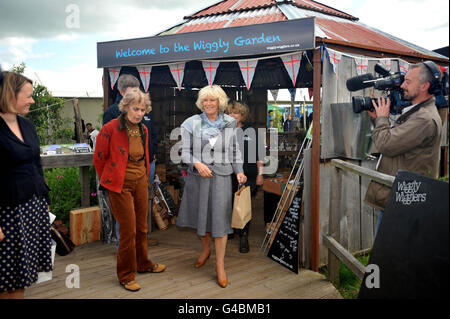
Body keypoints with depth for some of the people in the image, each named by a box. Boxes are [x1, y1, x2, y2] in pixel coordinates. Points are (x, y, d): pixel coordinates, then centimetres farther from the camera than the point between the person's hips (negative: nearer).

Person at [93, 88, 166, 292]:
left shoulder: (143, 130, 6)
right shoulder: (110, 129, -14)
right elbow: (99, 159, -4)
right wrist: (109, 181, 5)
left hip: (141, 182, 6)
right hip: (120, 185, -6)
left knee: (141, 227, 16)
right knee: (128, 231, -1)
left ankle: (143, 264, 36)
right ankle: (126, 276, 16)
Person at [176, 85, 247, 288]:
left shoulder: (229, 123, 3)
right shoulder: (191, 123, -3)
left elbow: (234, 150, 11)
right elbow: (184, 151, -4)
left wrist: (239, 171, 1)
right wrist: (197, 164, -20)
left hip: (221, 177, 0)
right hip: (197, 176, 1)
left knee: (220, 218, -1)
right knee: (200, 215, 14)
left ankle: (220, 265, 11)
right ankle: (206, 249, 41)